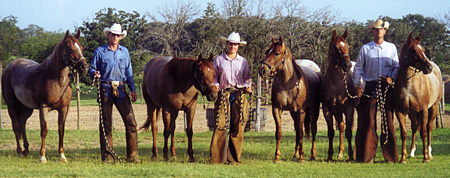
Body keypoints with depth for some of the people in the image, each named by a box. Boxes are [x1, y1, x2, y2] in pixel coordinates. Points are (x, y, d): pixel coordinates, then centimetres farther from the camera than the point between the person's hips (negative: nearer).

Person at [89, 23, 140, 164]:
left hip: (121, 89, 2)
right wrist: (95, 73, -17)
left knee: (130, 121, -5)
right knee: (106, 123, -2)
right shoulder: (100, 51, 5)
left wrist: (133, 89, 10)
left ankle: (132, 155, 1)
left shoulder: (124, 51, 14)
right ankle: (107, 156, 3)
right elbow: (92, 69, 7)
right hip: (106, 89, -2)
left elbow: (129, 72, 17)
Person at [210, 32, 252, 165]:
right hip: (223, 94, -2)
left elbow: (247, 78, 16)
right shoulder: (219, 60, 9)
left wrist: (248, 87, -3)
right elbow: (214, 77, 11)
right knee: (220, 125, -9)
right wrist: (215, 86, -8)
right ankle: (218, 157, -5)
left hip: (239, 95, 2)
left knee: (238, 127, -1)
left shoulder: (243, 62, 13)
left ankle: (234, 158, 6)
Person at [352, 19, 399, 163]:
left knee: (388, 120, 0)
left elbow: (397, 66, 11)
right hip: (370, 87, 0)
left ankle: (390, 155, 5)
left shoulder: (391, 48, 10)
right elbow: (358, 68, 10)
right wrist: (357, 86, -1)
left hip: (386, 87, 0)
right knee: (368, 120, -5)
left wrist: (392, 77, -8)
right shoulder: (365, 49, 8)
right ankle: (367, 155, -1)